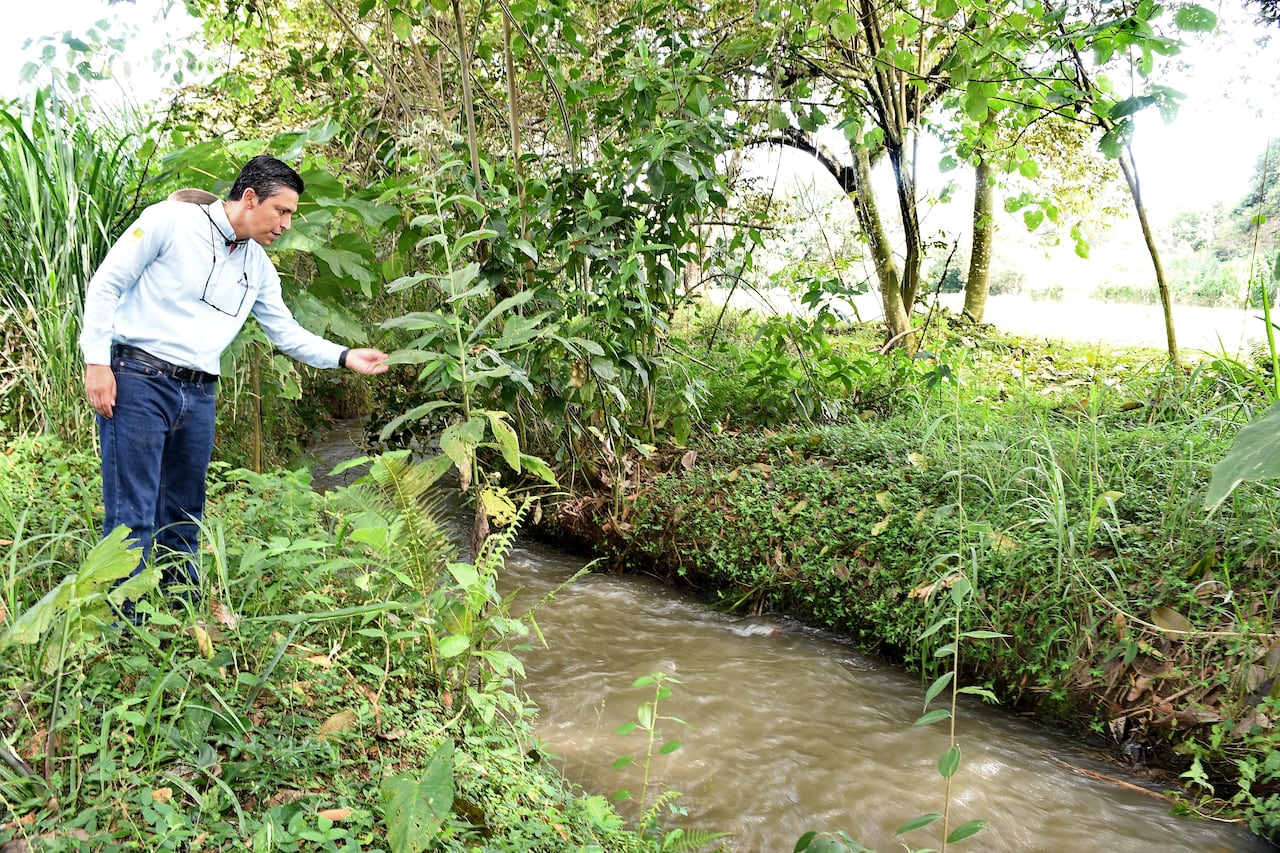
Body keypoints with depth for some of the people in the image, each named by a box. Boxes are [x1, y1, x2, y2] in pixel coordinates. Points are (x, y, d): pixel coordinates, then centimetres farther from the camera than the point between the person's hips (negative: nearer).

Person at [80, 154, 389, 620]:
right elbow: (106, 284, -5)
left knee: (182, 521, 14)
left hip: (199, 394, 7)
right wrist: (97, 362, -11)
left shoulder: (259, 267, 14)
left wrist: (345, 356, 8)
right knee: (132, 517, -8)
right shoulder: (171, 220, -6)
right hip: (136, 380, -6)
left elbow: (287, 332, 20)